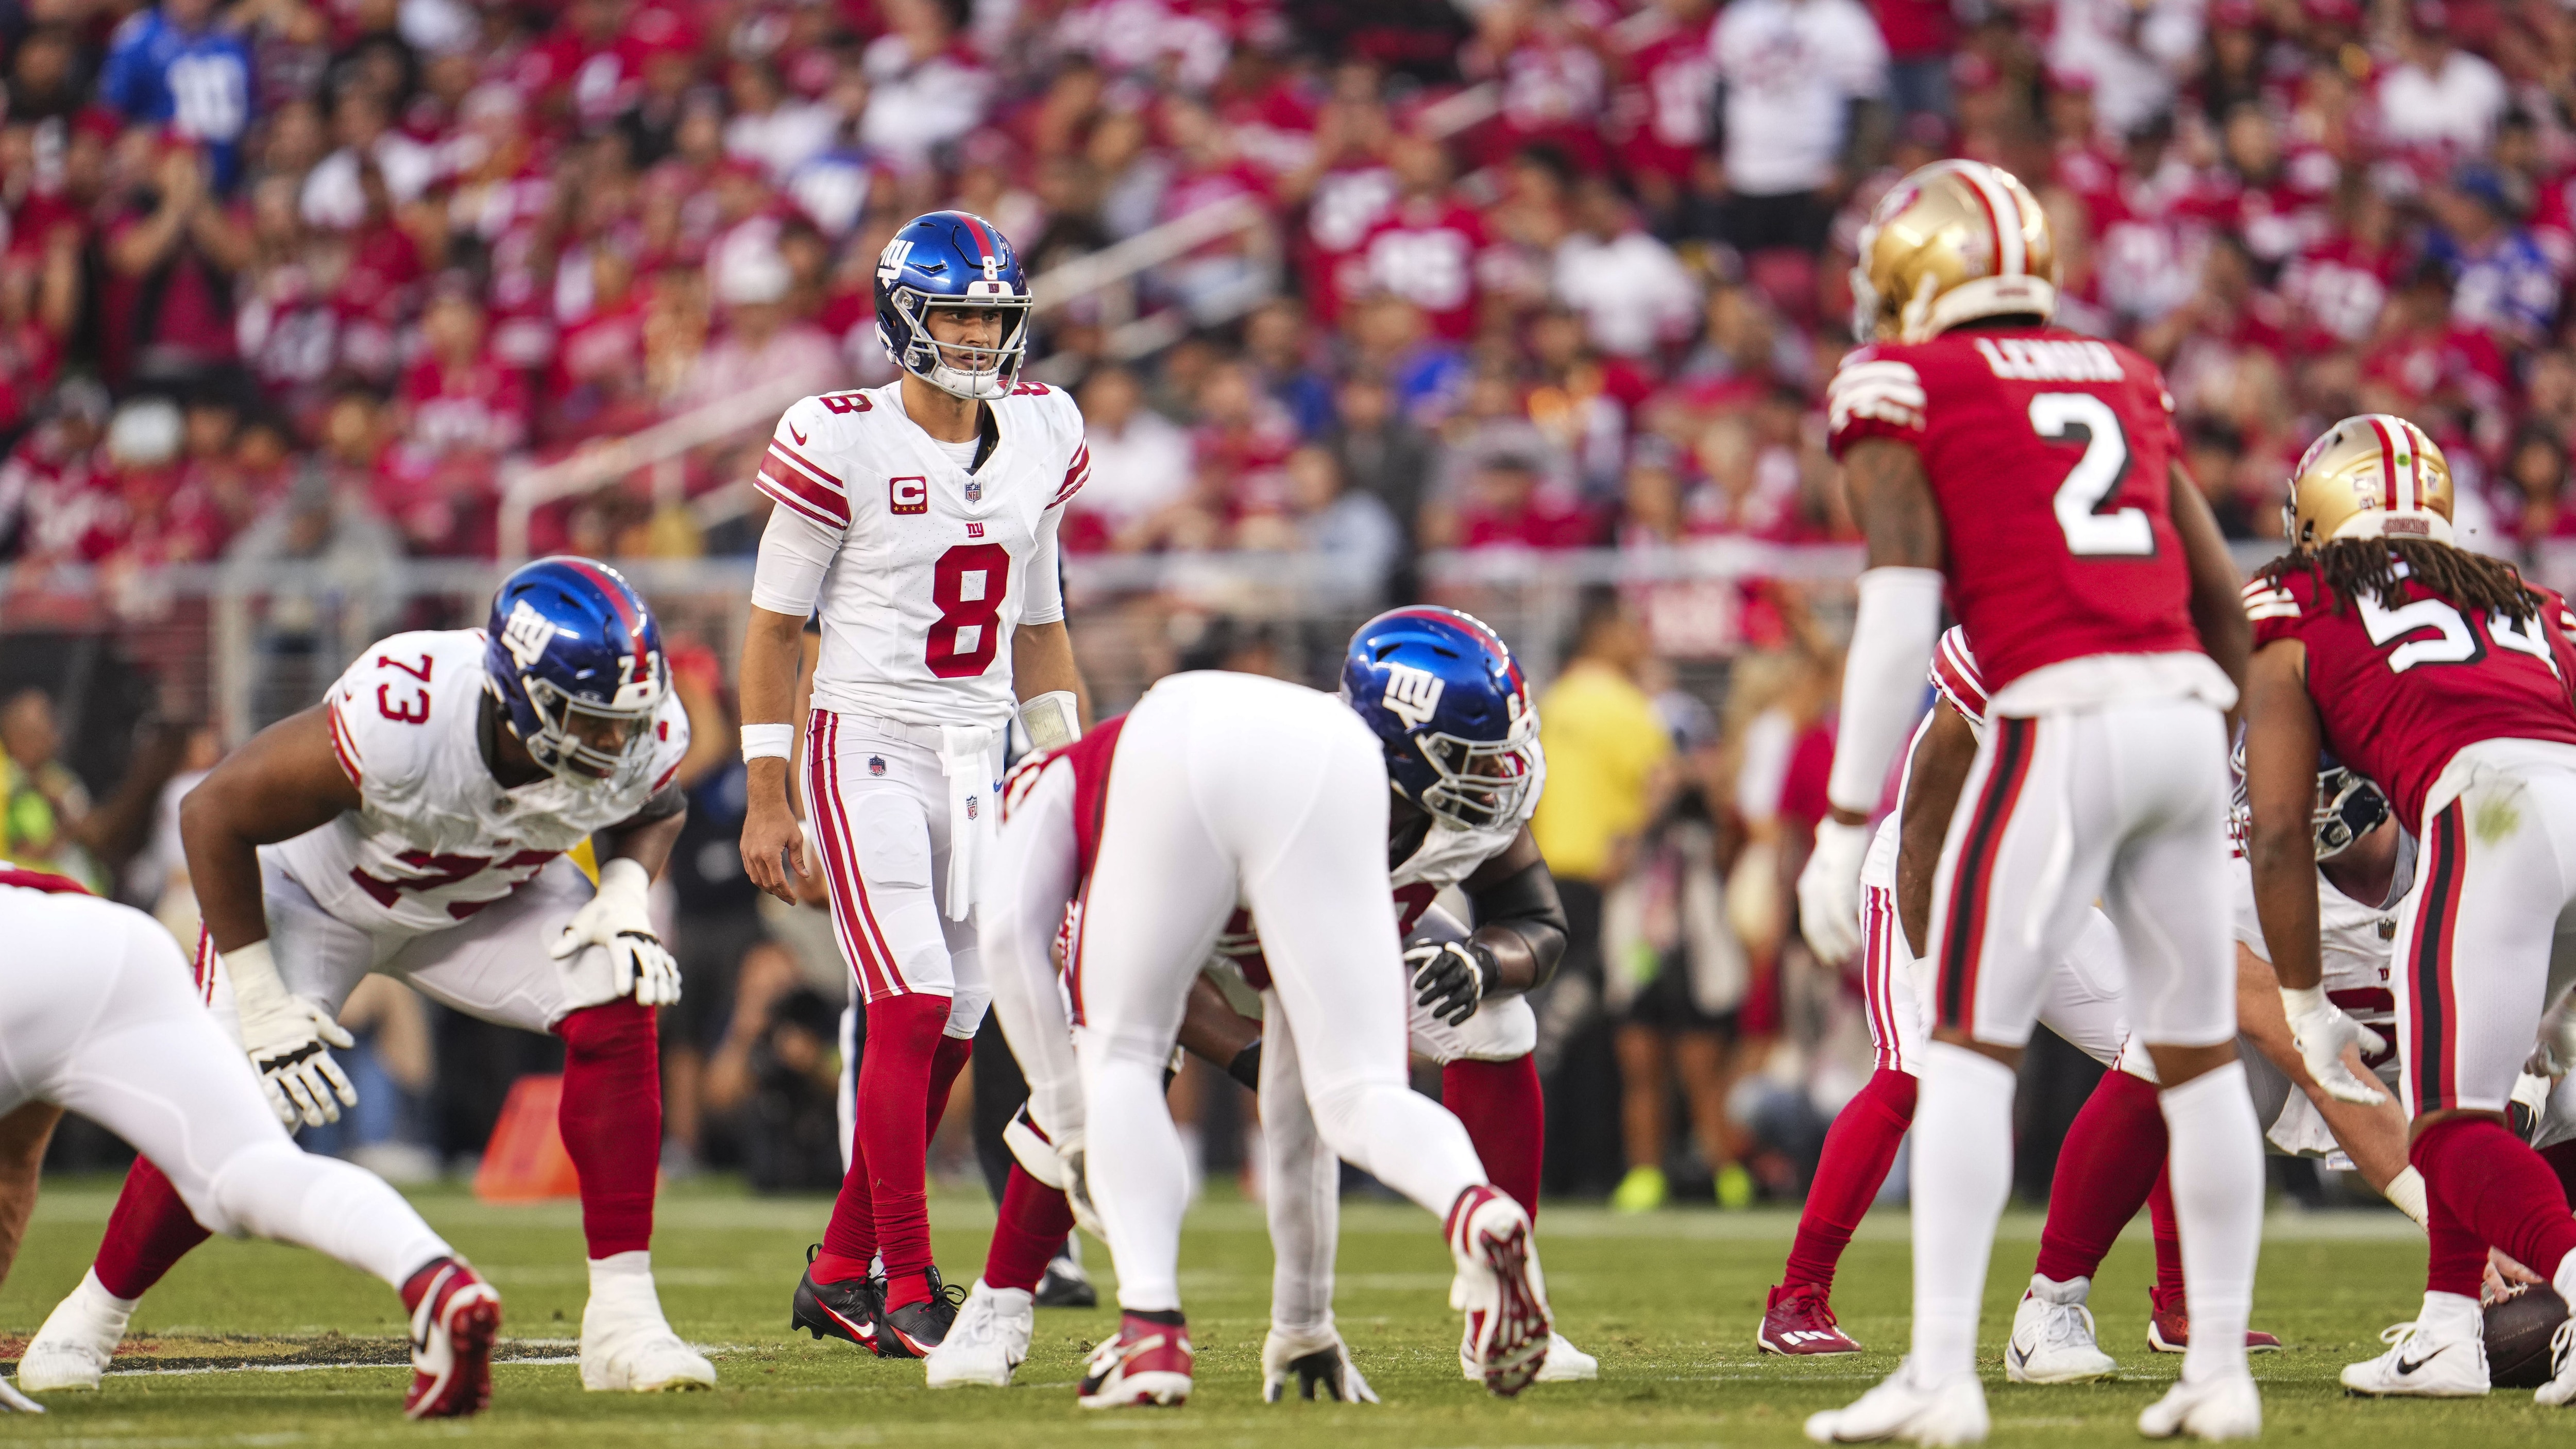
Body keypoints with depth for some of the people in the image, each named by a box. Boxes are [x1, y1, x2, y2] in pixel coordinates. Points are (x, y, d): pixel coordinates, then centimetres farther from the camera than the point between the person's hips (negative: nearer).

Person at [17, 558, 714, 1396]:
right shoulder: (400, 721, -43)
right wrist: (261, 1005, -24)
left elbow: (652, 812, 3)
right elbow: (215, 815, -28)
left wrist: (626, 894, -20)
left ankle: (623, 1318, -16)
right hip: (317, 890, -4)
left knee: (619, 1004, -21)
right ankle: (95, 1312, 14)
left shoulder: (642, 736, -27)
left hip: (484, 899, 4)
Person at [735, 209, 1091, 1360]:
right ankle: (907, 1290, -15)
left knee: (950, 1032, 6)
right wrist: (765, 799, -6)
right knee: (911, 1010, -16)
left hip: (978, 761, 6)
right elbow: (774, 625, -3)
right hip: (867, 747, -6)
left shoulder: (1039, 441, 7)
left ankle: (839, 1272, 19)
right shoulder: (844, 445, -9)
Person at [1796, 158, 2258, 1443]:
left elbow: (1899, 622, -6)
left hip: (2061, 719, -6)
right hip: (2187, 713, 6)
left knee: (1968, 1048, -1)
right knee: (2198, 1054, 13)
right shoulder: (2121, 378, 21)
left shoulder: (1901, 388, 4)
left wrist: (1846, 825, -5)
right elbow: (2223, 595, 22)